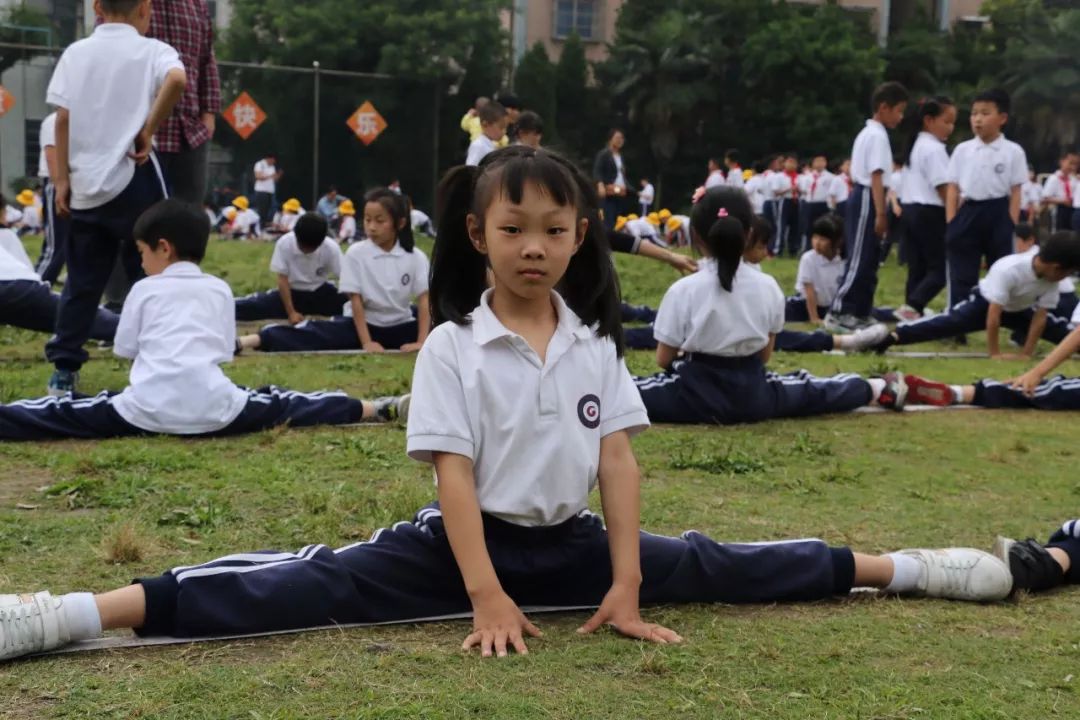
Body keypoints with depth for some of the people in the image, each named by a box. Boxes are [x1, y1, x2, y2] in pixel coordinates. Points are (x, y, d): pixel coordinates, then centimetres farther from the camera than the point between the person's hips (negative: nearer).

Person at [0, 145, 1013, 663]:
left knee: (710, 568, 2)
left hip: (571, 546, 4)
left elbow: (618, 459, -3)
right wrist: (485, 594, -25)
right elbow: (455, 474, -15)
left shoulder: (594, 343, 1)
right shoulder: (452, 346, -9)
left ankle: (901, 568, 10)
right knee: (312, 585, -21)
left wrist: (626, 583, -11)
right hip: (464, 544, -4)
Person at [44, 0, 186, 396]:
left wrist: (62, 180, 4)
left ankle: (64, 369, 11)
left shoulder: (75, 53, 8)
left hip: (85, 184, 4)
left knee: (83, 281, 11)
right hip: (133, 180, -4)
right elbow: (177, 79, -25)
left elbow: (63, 119, 2)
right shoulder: (152, 50, -2)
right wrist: (147, 131, -15)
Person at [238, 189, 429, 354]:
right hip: (363, 325, -3)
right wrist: (366, 342, -20)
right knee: (316, 334, -28)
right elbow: (356, 300, -12)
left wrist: (421, 342, -21)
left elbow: (424, 299, -9)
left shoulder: (416, 257, -7)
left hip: (400, 328, 3)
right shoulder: (356, 253, -10)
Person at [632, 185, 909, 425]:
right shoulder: (768, 287, -3)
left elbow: (663, 359, -7)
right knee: (807, 390, 27)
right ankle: (879, 389, 33)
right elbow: (764, 355, 6)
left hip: (697, 394, -4)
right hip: (751, 394, 4)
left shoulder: (683, 290, -14)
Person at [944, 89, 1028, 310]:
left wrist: (1012, 228, -8)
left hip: (998, 215, -1)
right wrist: (951, 225, -2)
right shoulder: (962, 150, 5)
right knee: (961, 277, 2)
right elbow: (953, 189, 6)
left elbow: (1015, 193, -2)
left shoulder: (1013, 152, -1)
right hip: (968, 214, 2)